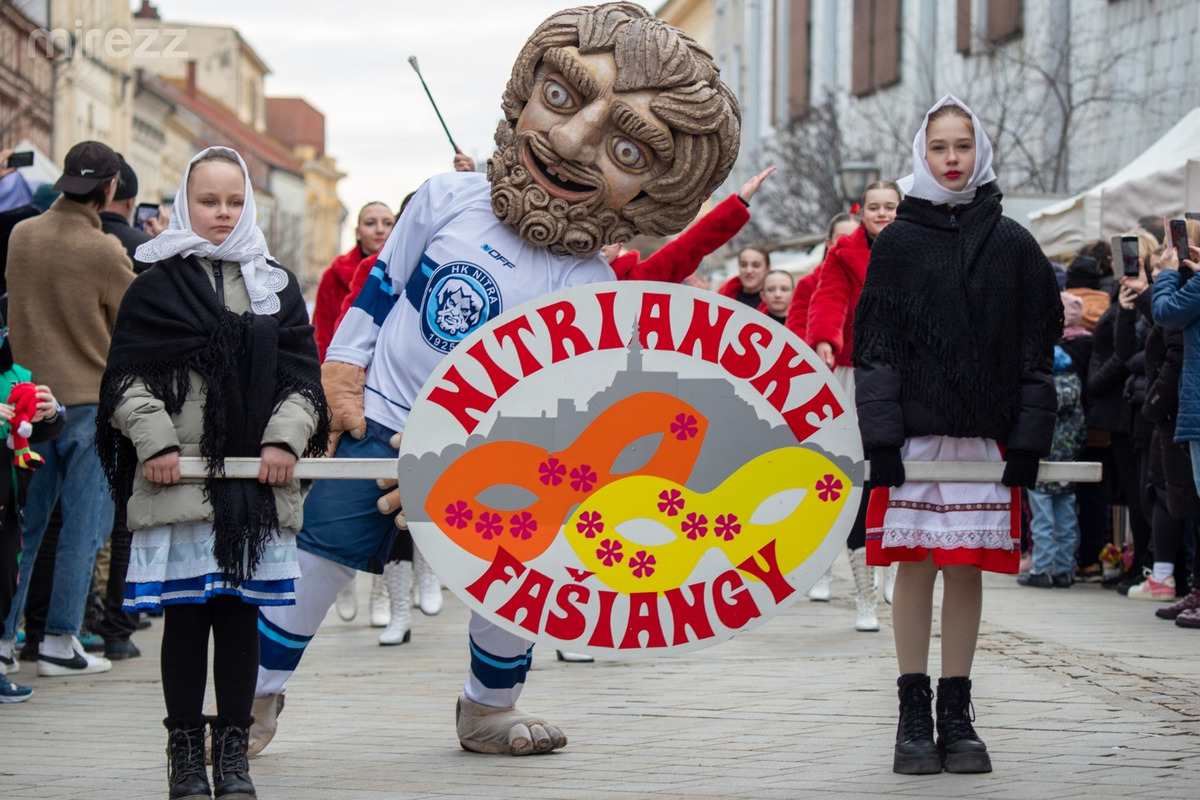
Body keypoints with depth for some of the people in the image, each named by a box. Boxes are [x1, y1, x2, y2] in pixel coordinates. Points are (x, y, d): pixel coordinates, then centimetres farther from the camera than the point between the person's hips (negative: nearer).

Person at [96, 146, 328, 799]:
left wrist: (286, 438, -3)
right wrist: (154, 440, -11)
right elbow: (128, 375, 1)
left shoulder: (276, 286, 14)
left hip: (258, 477, 2)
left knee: (242, 611, 4)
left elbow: (302, 371, 11)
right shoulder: (158, 284, 5)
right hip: (180, 476, -2)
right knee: (185, 612, 0)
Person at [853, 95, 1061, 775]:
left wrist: (1029, 442, -1)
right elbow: (875, 345, 2)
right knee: (916, 565, 0)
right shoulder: (898, 243, 5)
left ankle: (957, 718, 11)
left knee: (968, 569, 3)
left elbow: (1037, 349, 7)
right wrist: (880, 438, -7)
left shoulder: (1013, 246, 8)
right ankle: (915, 717, 7)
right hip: (914, 435, -1)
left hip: (987, 436, 1)